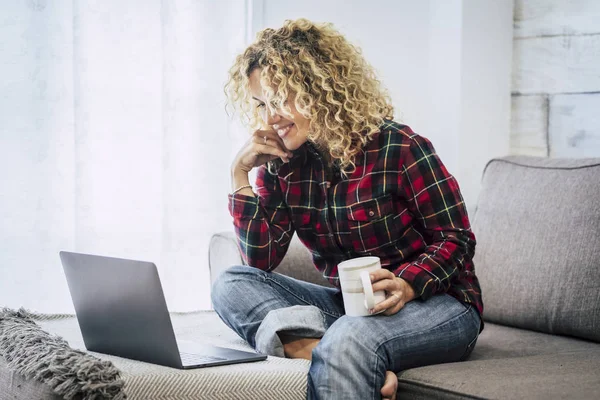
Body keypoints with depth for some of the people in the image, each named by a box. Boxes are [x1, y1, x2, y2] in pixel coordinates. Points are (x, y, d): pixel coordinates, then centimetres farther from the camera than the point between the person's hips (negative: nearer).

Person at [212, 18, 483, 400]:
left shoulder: (399, 149, -13)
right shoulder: (283, 165, 3)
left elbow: (457, 238, -10)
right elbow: (261, 260, -3)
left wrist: (407, 285, -28)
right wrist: (241, 175, -9)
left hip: (434, 302, -7)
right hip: (348, 304, 7)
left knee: (349, 338, -41)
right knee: (231, 285, -14)